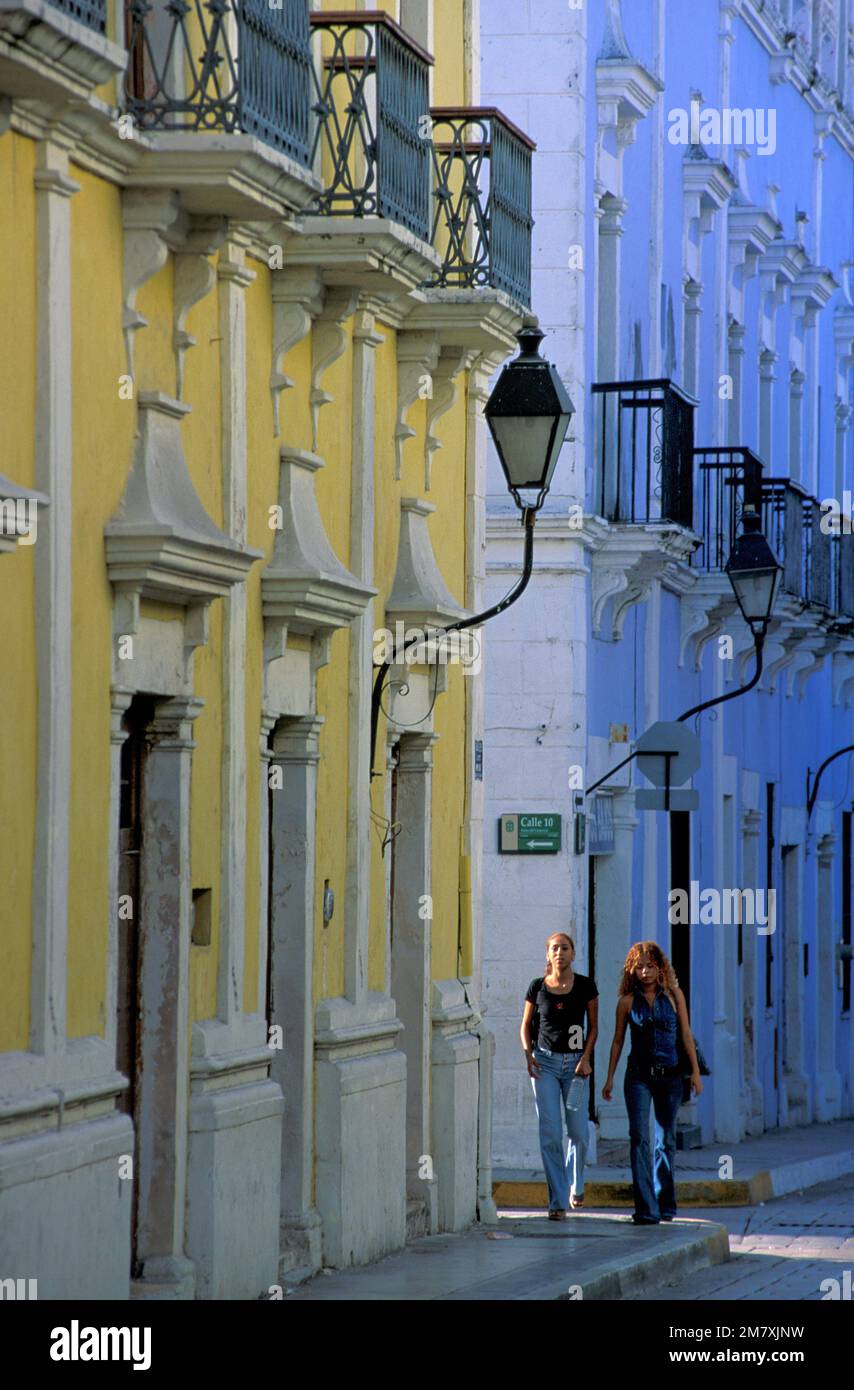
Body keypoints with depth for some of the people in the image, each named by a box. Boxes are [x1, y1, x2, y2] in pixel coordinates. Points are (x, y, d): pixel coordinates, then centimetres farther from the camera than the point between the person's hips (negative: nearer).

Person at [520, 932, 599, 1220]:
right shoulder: (537, 987, 1)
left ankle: (576, 1183, 33)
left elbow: (593, 1026, 5)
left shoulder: (585, 986, -1)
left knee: (578, 1132, 2)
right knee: (550, 1133, -7)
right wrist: (528, 1054, -7)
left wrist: (585, 1058, -9)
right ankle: (557, 1202, -5)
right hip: (545, 1061, 0)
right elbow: (526, 1025, 9)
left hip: (575, 1064, 0)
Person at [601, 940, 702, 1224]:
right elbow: (618, 1040, 8)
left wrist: (695, 1071, 0)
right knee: (639, 1139, -13)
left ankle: (665, 1204, 23)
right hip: (639, 1075, -1)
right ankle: (646, 1209, -17)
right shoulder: (628, 1001, 1)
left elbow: (686, 1034, 4)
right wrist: (610, 1078, 8)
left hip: (669, 1074, 1)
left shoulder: (673, 995, 3)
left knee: (665, 1140, 10)